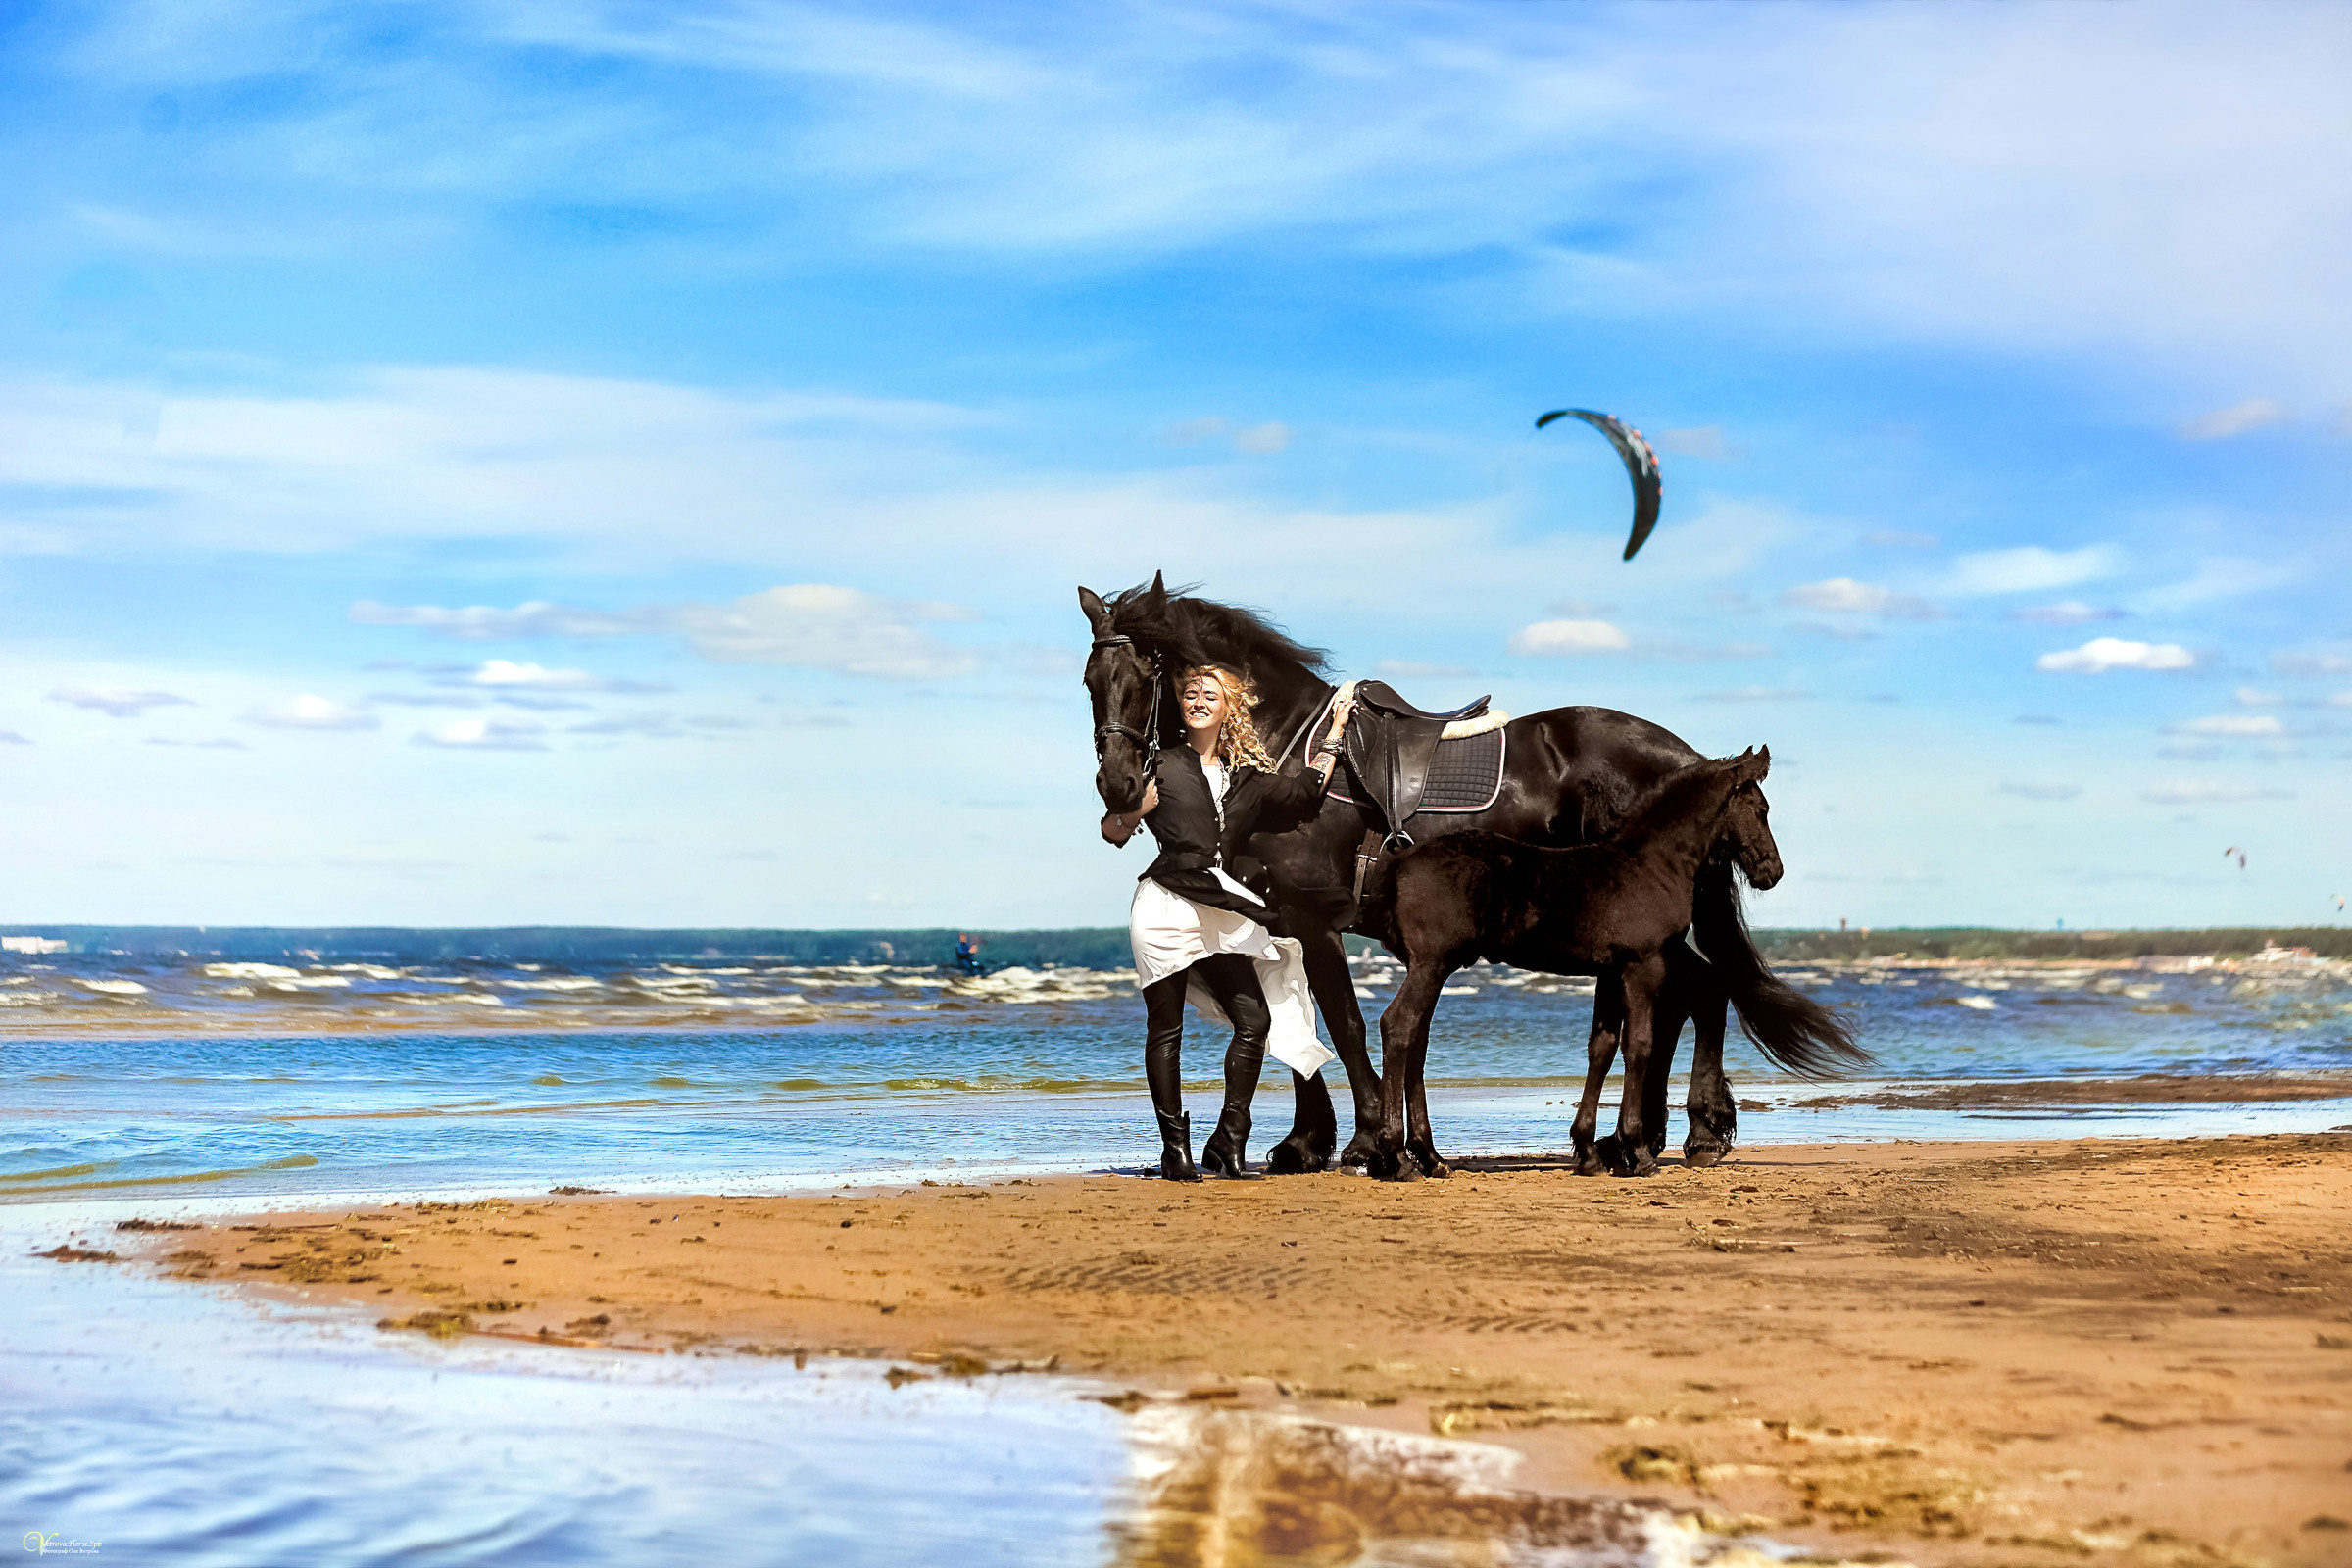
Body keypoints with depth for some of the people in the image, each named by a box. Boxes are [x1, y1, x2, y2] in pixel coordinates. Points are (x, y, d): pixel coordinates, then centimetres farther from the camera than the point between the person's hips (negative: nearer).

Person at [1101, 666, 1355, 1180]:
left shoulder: (1246, 780, 17)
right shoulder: (1160, 764, 6)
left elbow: (1307, 792, 11)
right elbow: (1112, 831, 6)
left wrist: (1335, 733, 15)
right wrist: (1138, 810, -14)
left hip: (1221, 913, 4)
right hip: (1166, 904, -4)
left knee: (1256, 1020, -5)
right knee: (1166, 1028, -2)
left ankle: (1228, 1141, 4)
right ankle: (1175, 1146, 5)